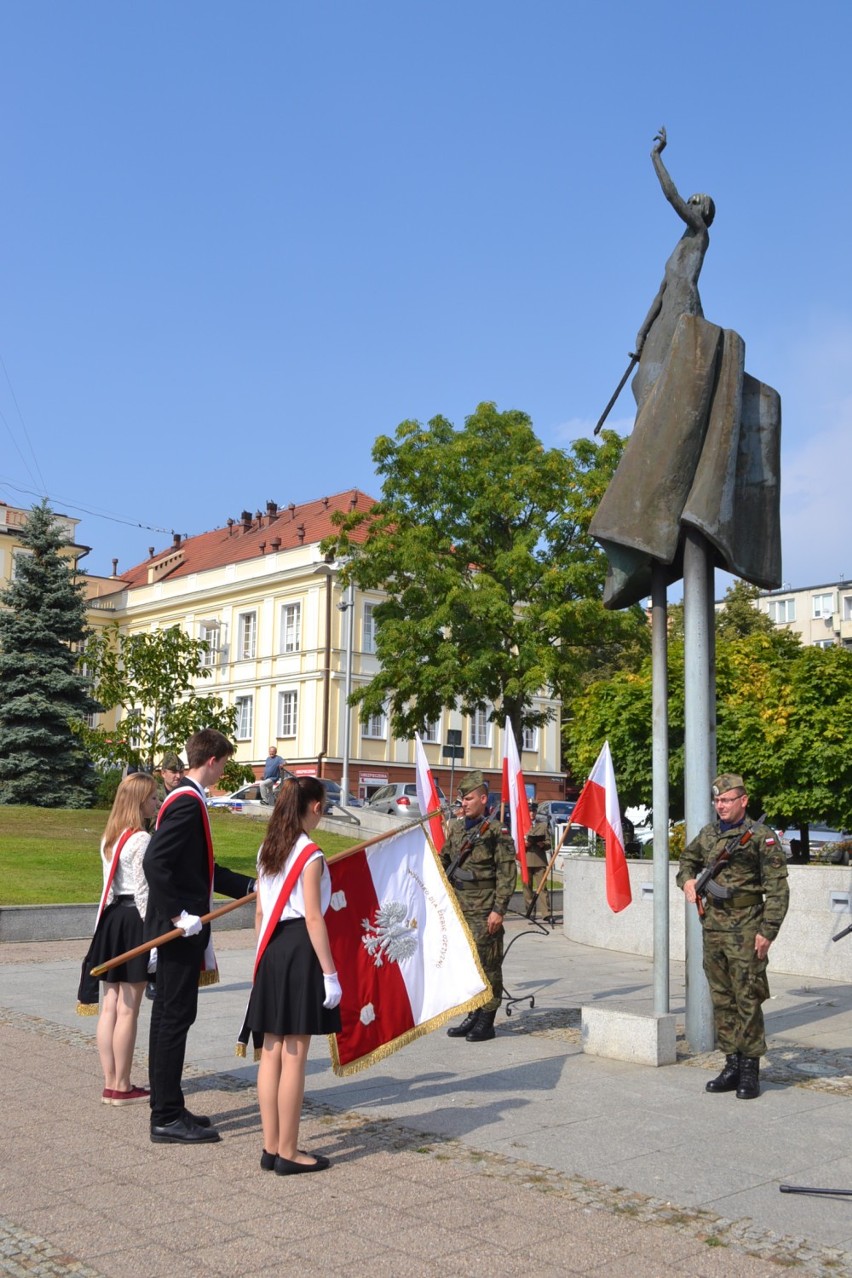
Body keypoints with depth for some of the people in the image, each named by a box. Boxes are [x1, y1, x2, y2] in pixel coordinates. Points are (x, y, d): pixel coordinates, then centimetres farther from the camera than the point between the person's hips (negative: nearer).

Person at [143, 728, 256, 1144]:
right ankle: (168, 1118, 3)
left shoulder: (186, 798, 14)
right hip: (179, 933, -10)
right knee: (176, 1016, -4)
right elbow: (155, 862, -26)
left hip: (175, 931, 10)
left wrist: (251, 886, 20)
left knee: (168, 1015, 14)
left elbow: (202, 870, 20)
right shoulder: (187, 802, -17)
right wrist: (179, 915, -23)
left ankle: (166, 1108, 24)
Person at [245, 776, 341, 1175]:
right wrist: (329, 973, -12)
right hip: (300, 951, -8)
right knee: (294, 1056, -1)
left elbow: (260, 912, 13)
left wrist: (263, 957, 20)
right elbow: (313, 918, -15)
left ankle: (270, 1147, 18)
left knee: (271, 1051, 11)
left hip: (272, 950, 8)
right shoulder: (310, 855, -12)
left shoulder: (267, 851, 10)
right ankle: (288, 1153, 7)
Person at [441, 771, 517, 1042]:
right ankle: (473, 1015, 23)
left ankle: (486, 1022, 7)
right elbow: (444, 862, 21)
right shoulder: (456, 829, 11)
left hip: (484, 910, -7)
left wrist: (499, 910, -16)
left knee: (486, 963, -1)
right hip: (458, 906, 7)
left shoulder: (496, 832, -9)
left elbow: (507, 873, -11)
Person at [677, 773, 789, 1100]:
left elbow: (777, 889, -9)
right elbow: (687, 859, 30)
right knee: (721, 999, 11)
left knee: (747, 1000, -3)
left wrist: (767, 931, -14)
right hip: (713, 926, 6)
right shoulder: (707, 835, 10)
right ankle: (732, 1064, 20)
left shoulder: (762, 836, -7)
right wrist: (688, 880, 8)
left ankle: (750, 1070, 6)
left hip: (745, 929, -6)